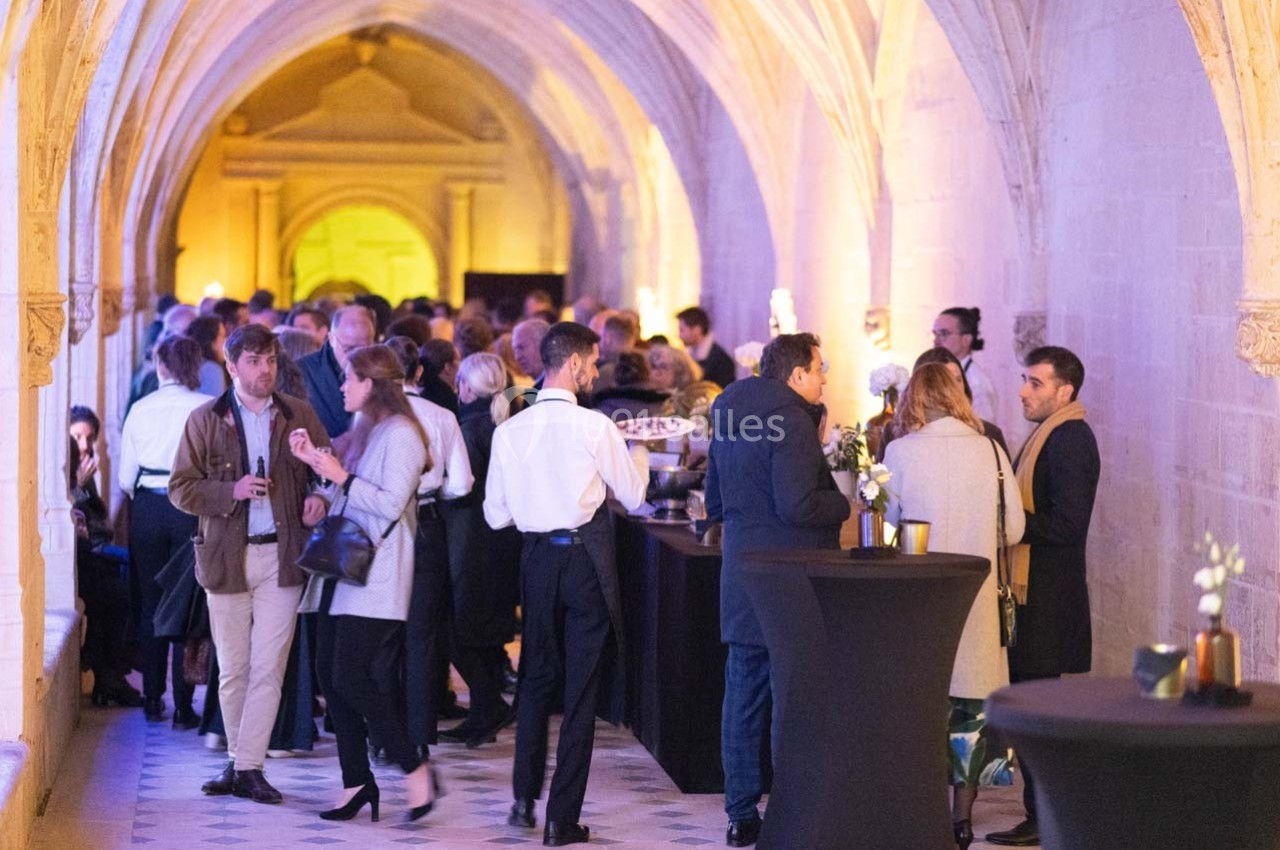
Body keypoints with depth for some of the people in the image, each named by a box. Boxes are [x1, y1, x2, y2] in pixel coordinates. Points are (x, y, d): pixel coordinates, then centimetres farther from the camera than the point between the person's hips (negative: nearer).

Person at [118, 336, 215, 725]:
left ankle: (153, 699, 19)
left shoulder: (141, 409, -1)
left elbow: (125, 477, 2)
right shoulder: (209, 409, -9)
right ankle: (183, 706, 2)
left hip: (148, 508, 2)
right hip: (192, 508, -2)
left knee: (151, 602, 14)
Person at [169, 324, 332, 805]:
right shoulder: (206, 420, 3)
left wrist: (320, 498, -8)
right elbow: (181, 489, 1)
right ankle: (238, 762, 19)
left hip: (281, 554, 0)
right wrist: (231, 491, -15)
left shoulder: (299, 416, 6)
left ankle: (248, 767, -3)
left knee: (268, 668, -5)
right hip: (226, 556, 0)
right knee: (232, 669, 8)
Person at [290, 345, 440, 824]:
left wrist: (341, 477, -17)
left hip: (375, 578, -10)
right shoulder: (364, 430, 18)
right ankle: (356, 782, 14)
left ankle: (415, 769, -1)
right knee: (330, 676, 7)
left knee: (351, 677, -13)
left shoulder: (400, 435, -11)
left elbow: (390, 504, -18)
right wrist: (316, 462, 13)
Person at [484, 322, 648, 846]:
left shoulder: (510, 430, -1)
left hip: (537, 557, 4)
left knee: (537, 676, 20)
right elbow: (634, 498, -2)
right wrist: (634, 464, 18)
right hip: (586, 555, -4)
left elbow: (496, 514, 3)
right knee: (581, 685, 2)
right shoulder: (594, 427, -12)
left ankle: (524, 798, 21)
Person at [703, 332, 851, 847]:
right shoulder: (791, 419, -14)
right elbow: (798, 505, -22)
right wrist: (847, 505, -7)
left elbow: (714, 504, 19)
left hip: (742, 581, 8)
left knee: (744, 699, 11)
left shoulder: (728, 418, 12)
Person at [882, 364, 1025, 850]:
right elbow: (1013, 529, 3)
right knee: (970, 705, 9)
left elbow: (886, 526, 2)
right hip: (976, 603, 1)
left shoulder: (901, 453, -8)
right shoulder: (991, 452, -3)